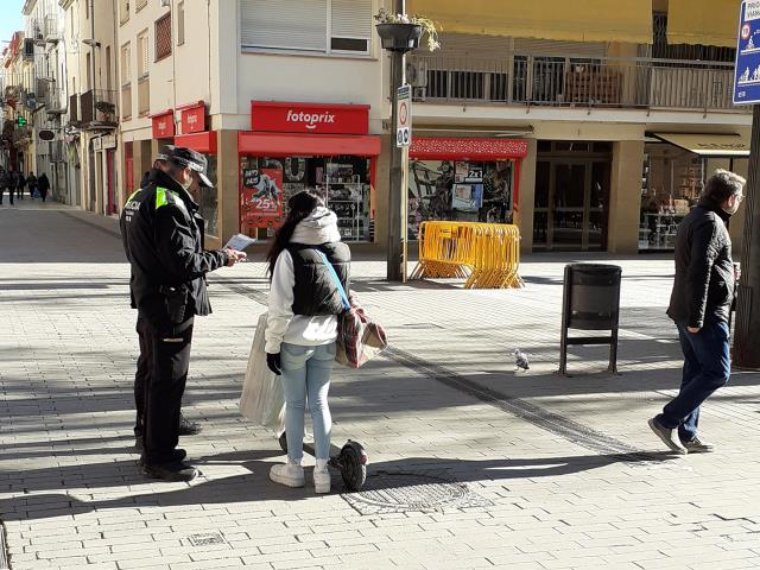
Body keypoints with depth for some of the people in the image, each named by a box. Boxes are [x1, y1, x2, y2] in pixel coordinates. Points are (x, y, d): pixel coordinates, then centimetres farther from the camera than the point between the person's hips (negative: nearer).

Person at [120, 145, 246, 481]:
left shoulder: (139, 199, 12)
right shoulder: (170, 205, -20)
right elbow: (184, 262, -24)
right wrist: (221, 258, -10)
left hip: (149, 301, 10)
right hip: (171, 306, -10)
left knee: (155, 376, 19)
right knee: (169, 381, -1)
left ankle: (153, 448, 32)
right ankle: (160, 459, 8)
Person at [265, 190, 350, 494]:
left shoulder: (290, 254, -16)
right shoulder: (340, 252, 1)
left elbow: (280, 306, -15)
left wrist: (272, 344, -7)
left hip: (295, 340, -4)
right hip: (326, 339, 4)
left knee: (295, 404, 9)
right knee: (320, 403, 11)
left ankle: (294, 468, 19)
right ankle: (322, 470, 11)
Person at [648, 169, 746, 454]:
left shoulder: (692, 219, 16)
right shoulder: (711, 223, -15)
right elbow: (699, 272, -22)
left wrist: (726, 272, 25)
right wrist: (696, 318, -23)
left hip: (686, 311, 10)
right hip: (707, 313, -10)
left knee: (695, 371, 12)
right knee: (717, 372, -5)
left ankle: (686, 434, 15)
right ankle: (667, 421, -6)